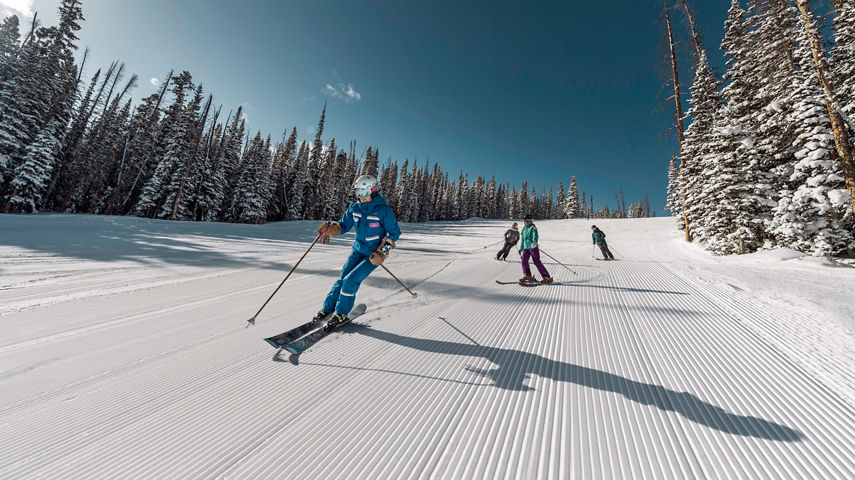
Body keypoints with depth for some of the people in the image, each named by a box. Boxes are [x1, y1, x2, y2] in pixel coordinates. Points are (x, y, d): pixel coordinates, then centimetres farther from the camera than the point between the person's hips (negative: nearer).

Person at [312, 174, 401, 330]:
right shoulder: (355, 207, 0)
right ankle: (327, 308, 23)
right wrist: (329, 229, -13)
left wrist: (382, 252, -17)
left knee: (351, 280, -12)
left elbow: (394, 233, -10)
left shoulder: (384, 210, -17)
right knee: (342, 279, 3)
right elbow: (343, 225, 9)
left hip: (374, 254, -5)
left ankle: (341, 313, 9)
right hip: (358, 249, 5)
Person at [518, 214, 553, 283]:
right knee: (524, 260, -12)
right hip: (525, 248, 6)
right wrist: (521, 248, 30)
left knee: (537, 262, -8)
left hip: (533, 247, -6)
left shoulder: (533, 228, -2)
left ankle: (547, 277, 1)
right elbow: (522, 239, 28)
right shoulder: (524, 229, 19)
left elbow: (535, 236, -20)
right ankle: (528, 276, -6)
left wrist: (534, 242, -40)